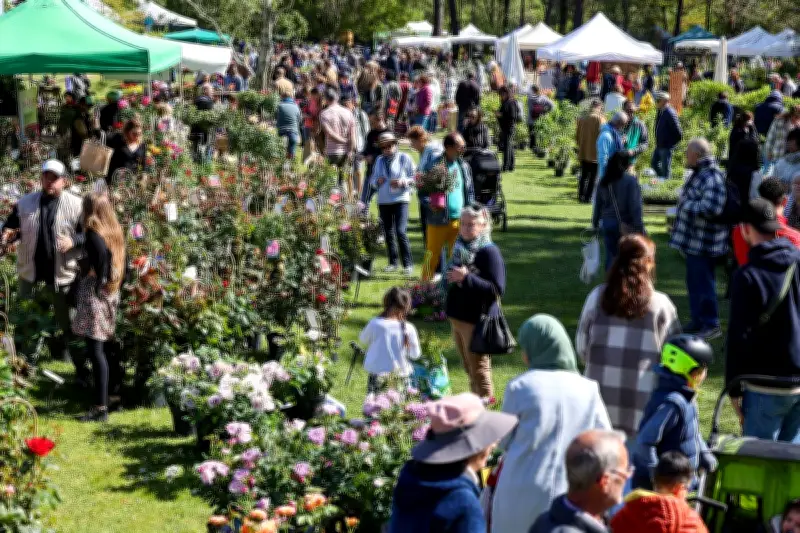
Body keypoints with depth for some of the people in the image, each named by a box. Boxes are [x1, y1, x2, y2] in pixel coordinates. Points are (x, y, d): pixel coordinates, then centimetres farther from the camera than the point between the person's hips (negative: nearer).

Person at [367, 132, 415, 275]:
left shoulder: (404, 158, 1)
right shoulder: (379, 160, 13)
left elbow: (414, 178, -1)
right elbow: (372, 180, 16)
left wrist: (402, 182, -18)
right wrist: (377, 181, -6)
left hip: (400, 200, -5)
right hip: (383, 201, 5)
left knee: (400, 231, -15)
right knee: (388, 233, 9)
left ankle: (408, 264, -9)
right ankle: (393, 262, 19)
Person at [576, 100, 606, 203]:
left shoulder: (581, 119, 4)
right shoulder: (600, 119, -11)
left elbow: (577, 135, 9)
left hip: (583, 152, 5)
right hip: (595, 153, -5)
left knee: (583, 175, 16)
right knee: (593, 177, 5)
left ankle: (581, 196, 16)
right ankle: (588, 197, 4)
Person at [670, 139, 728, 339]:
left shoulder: (712, 178, -22)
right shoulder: (699, 174, 12)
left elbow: (711, 208, -31)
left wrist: (686, 205, -21)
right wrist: (684, 201, 11)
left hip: (704, 244, -11)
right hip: (694, 240, 11)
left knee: (703, 283, -4)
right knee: (694, 281, 19)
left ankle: (711, 325, 6)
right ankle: (698, 320, 31)